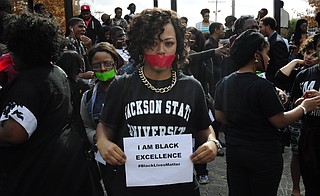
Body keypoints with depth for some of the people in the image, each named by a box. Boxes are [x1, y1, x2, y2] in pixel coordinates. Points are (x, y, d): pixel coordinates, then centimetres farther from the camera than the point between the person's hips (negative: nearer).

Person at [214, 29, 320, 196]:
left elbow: (220, 117, 8)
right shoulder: (262, 86, -22)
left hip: (234, 150, 6)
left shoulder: (223, 83, -1)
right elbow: (280, 121, -15)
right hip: (263, 155, -6)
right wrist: (304, 107, 0)